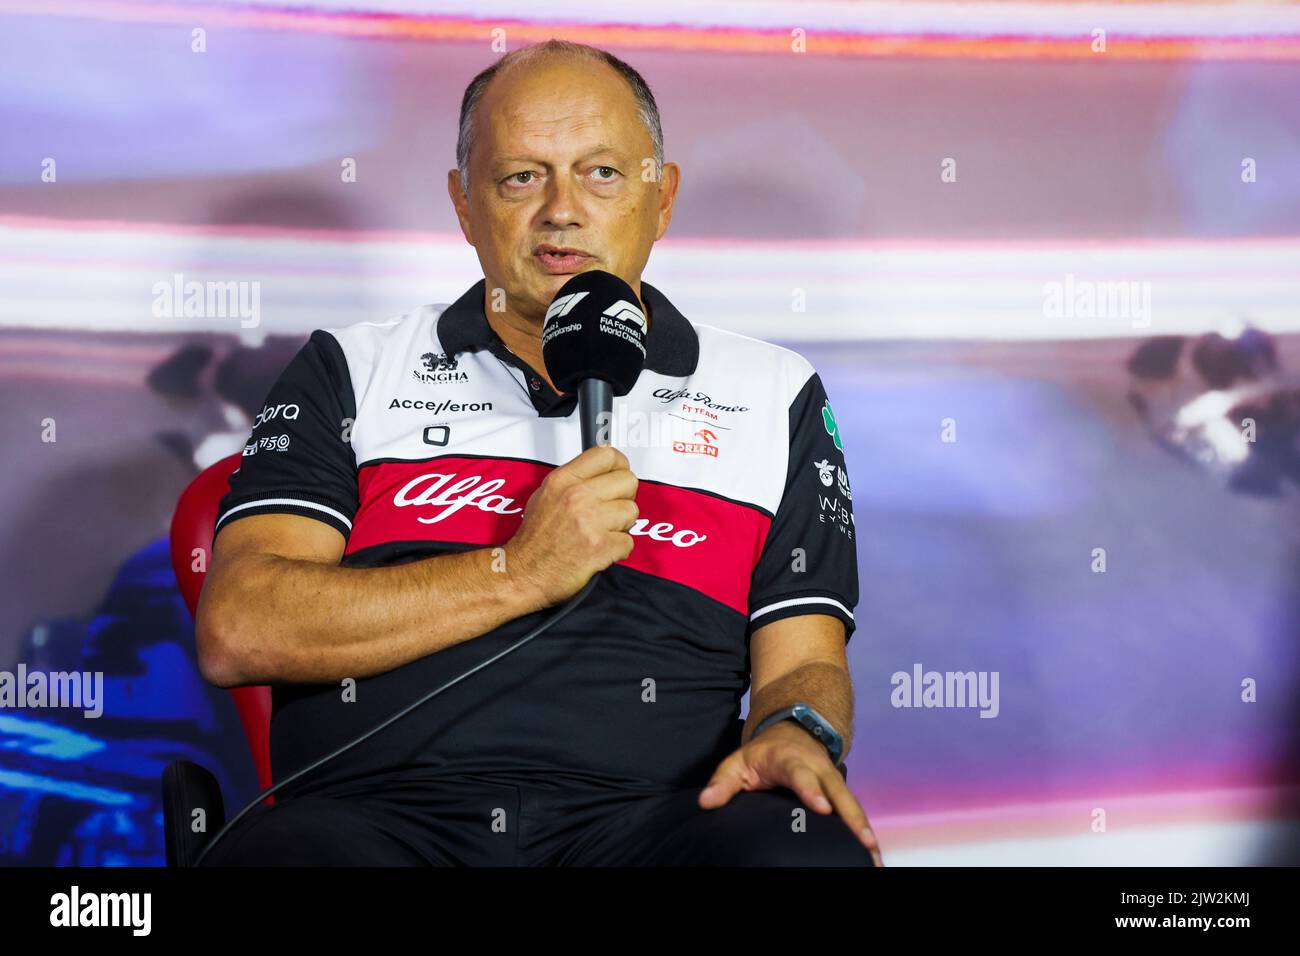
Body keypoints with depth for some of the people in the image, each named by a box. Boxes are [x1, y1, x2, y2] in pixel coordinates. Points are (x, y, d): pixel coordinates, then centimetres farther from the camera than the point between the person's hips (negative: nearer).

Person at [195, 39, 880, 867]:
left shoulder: (773, 394, 20)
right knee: (285, 852, -37)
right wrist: (520, 572, -4)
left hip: (638, 812, 1)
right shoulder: (352, 370, 17)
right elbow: (235, 632, 3)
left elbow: (805, 663, 15)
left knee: (812, 852, -33)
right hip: (374, 812, -1)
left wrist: (796, 733, -10)